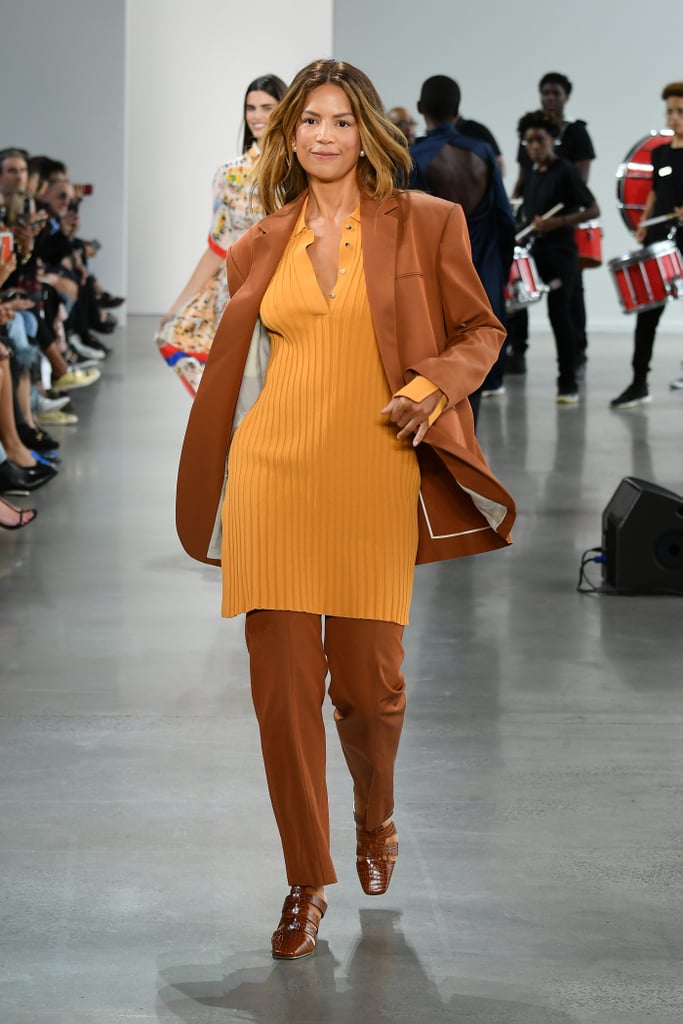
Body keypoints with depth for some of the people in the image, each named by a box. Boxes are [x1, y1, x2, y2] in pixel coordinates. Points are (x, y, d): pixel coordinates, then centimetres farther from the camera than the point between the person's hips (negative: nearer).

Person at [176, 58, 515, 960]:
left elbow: (481, 331, 10)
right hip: (275, 471, 2)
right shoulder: (260, 245, 10)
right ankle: (308, 884, 11)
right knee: (283, 680, -2)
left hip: (375, 479, -2)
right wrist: (206, 495, 19)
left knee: (369, 681, 1)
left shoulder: (424, 224, 3)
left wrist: (431, 385, -10)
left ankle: (376, 820, 34)